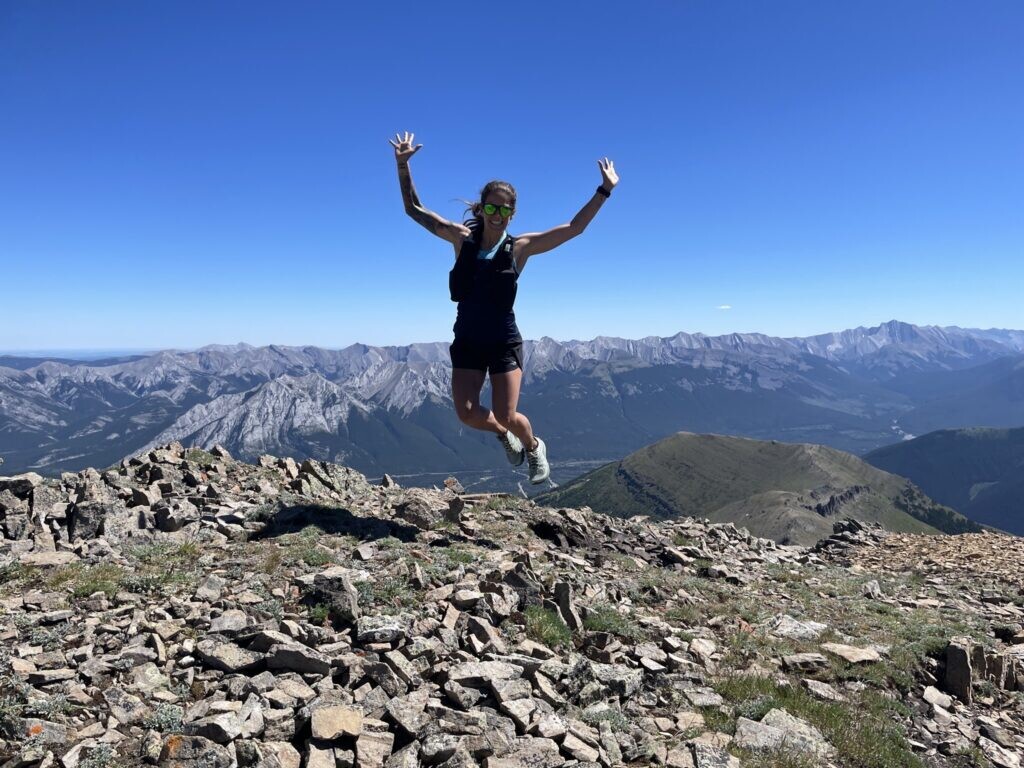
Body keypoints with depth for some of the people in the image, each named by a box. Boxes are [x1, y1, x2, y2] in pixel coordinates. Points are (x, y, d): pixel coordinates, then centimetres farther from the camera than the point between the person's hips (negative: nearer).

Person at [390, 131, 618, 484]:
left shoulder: (520, 247, -3)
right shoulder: (462, 238, 0)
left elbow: (575, 227, -1)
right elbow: (414, 209, 5)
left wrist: (604, 190, -5)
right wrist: (403, 165, -3)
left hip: (504, 342, -2)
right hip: (467, 341, 2)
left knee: (507, 416, -5)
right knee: (467, 413, -8)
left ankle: (534, 447, 31)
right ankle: (505, 435, 26)